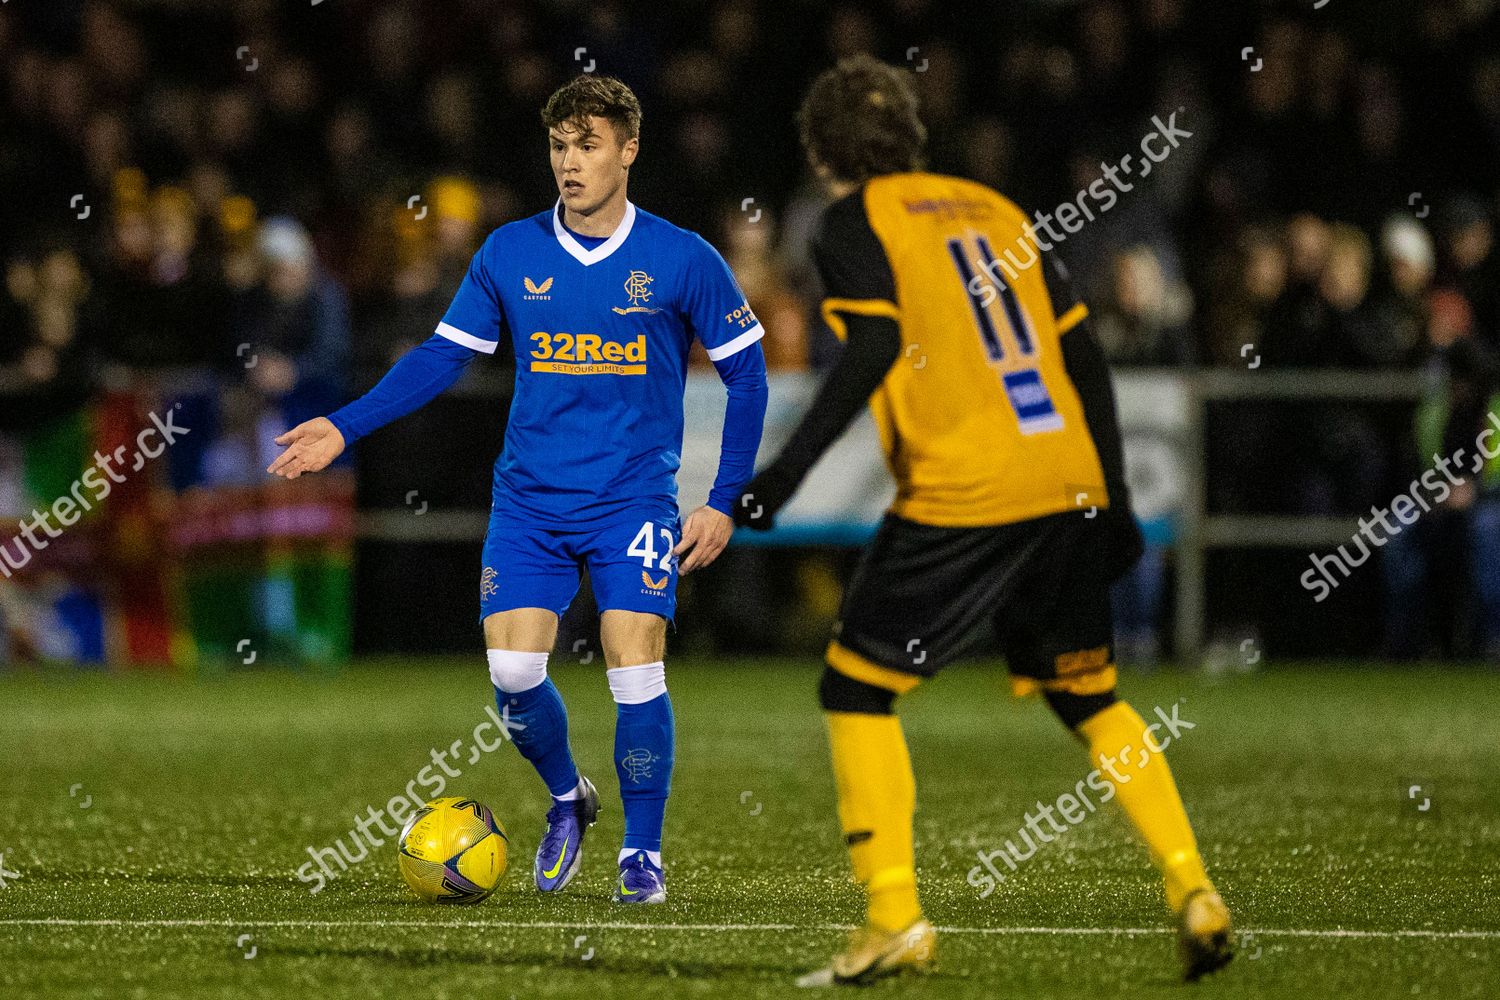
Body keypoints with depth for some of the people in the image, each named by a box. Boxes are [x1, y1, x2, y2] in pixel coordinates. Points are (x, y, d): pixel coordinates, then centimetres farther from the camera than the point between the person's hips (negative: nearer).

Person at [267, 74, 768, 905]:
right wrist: (344, 429, 0)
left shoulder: (683, 261, -3)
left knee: (635, 668, -14)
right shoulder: (509, 254, 3)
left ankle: (643, 854, 3)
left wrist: (724, 501, -2)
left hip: (634, 501, -2)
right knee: (512, 670, -9)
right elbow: (442, 356, 9)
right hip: (529, 502, 2)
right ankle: (566, 798, 21)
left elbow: (745, 375, 3)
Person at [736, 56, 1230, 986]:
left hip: (959, 496, -6)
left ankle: (895, 918, -3)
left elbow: (876, 347, -14)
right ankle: (1194, 889, 9)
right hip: (1067, 486, 6)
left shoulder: (857, 221, 3)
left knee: (857, 691, 6)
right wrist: (1114, 498, 19)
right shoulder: (994, 210, 20)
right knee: (1091, 698, 20)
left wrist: (790, 468, -14)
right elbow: (1084, 356, 16)